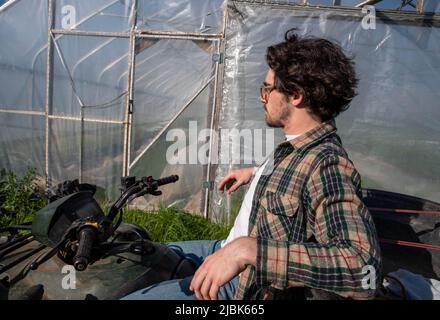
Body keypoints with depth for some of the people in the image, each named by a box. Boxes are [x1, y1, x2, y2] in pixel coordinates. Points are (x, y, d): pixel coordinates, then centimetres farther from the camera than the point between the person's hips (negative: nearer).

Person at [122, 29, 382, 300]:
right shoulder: (300, 145, 0)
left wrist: (248, 249, -45)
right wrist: (255, 173, 17)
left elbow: (362, 269, -41)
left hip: (250, 284, -8)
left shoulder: (328, 164, -29)